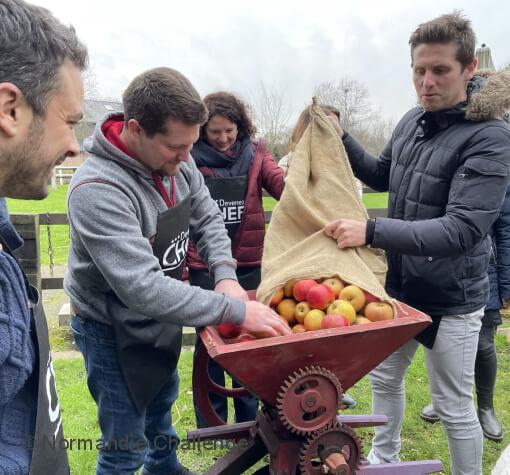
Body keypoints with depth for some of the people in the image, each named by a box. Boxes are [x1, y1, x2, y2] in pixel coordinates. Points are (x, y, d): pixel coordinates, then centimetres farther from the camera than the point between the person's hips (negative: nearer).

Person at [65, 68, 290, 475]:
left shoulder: (176, 161, -10)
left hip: (160, 315, 8)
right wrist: (235, 310, -35)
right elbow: (142, 288, -37)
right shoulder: (98, 190, -33)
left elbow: (208, 220, 0)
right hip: (113, 330, -7)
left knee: (162, 397, 29)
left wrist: (225, 274, -18)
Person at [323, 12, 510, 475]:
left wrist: (372, 231, -36)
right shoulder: (412, 120, 1)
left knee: (454, 407, 11)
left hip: (450, 300, -7)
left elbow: (463, 229, -29)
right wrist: (340, 139, 4)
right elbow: (383, 176, 17)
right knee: (384, 378, 23)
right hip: (397, 284, 7)